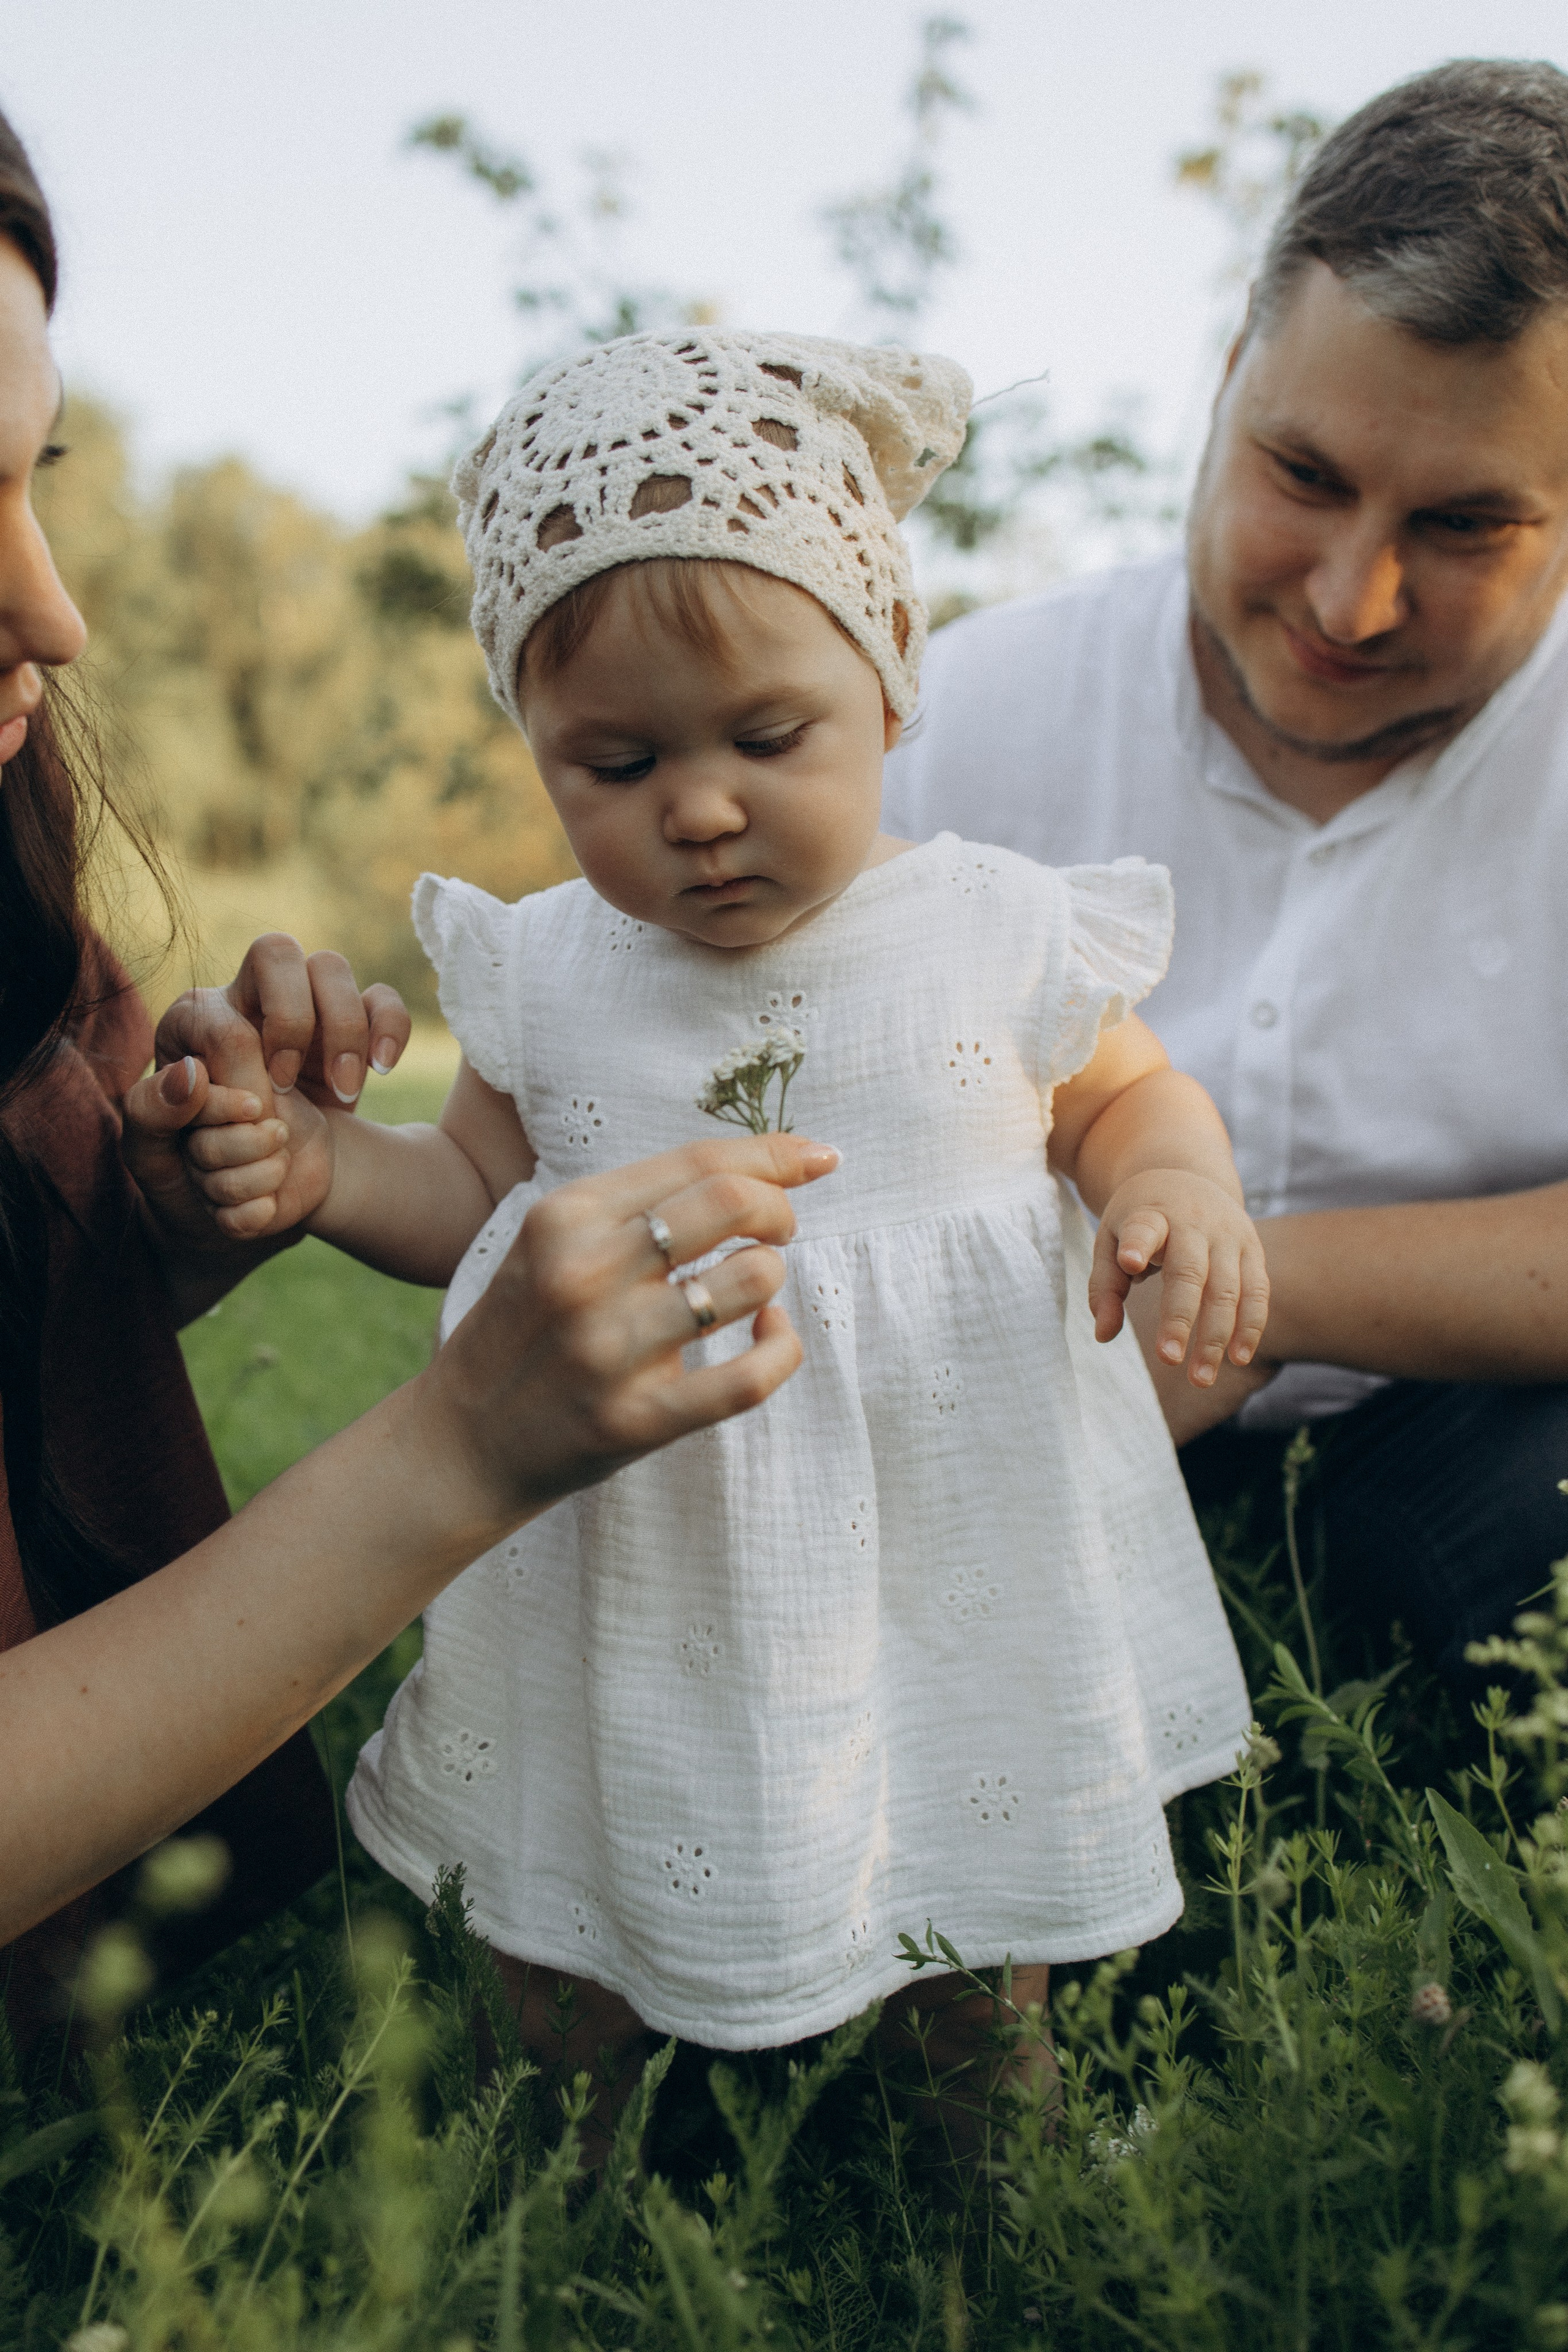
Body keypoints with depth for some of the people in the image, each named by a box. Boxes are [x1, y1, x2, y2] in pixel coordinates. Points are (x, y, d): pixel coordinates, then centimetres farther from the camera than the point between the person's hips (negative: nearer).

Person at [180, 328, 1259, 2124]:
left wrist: (1180, 1192, -17)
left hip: (946, 1548, -1)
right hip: (643, 1572, 2)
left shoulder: (999, 934, -10)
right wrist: (327, 1167, -12)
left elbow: (1131, 1099, 5)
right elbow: (476, 1192, 7)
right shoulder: (542, 975, -6)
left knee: (981, 1897, 20)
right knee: (569, 1937, 18)